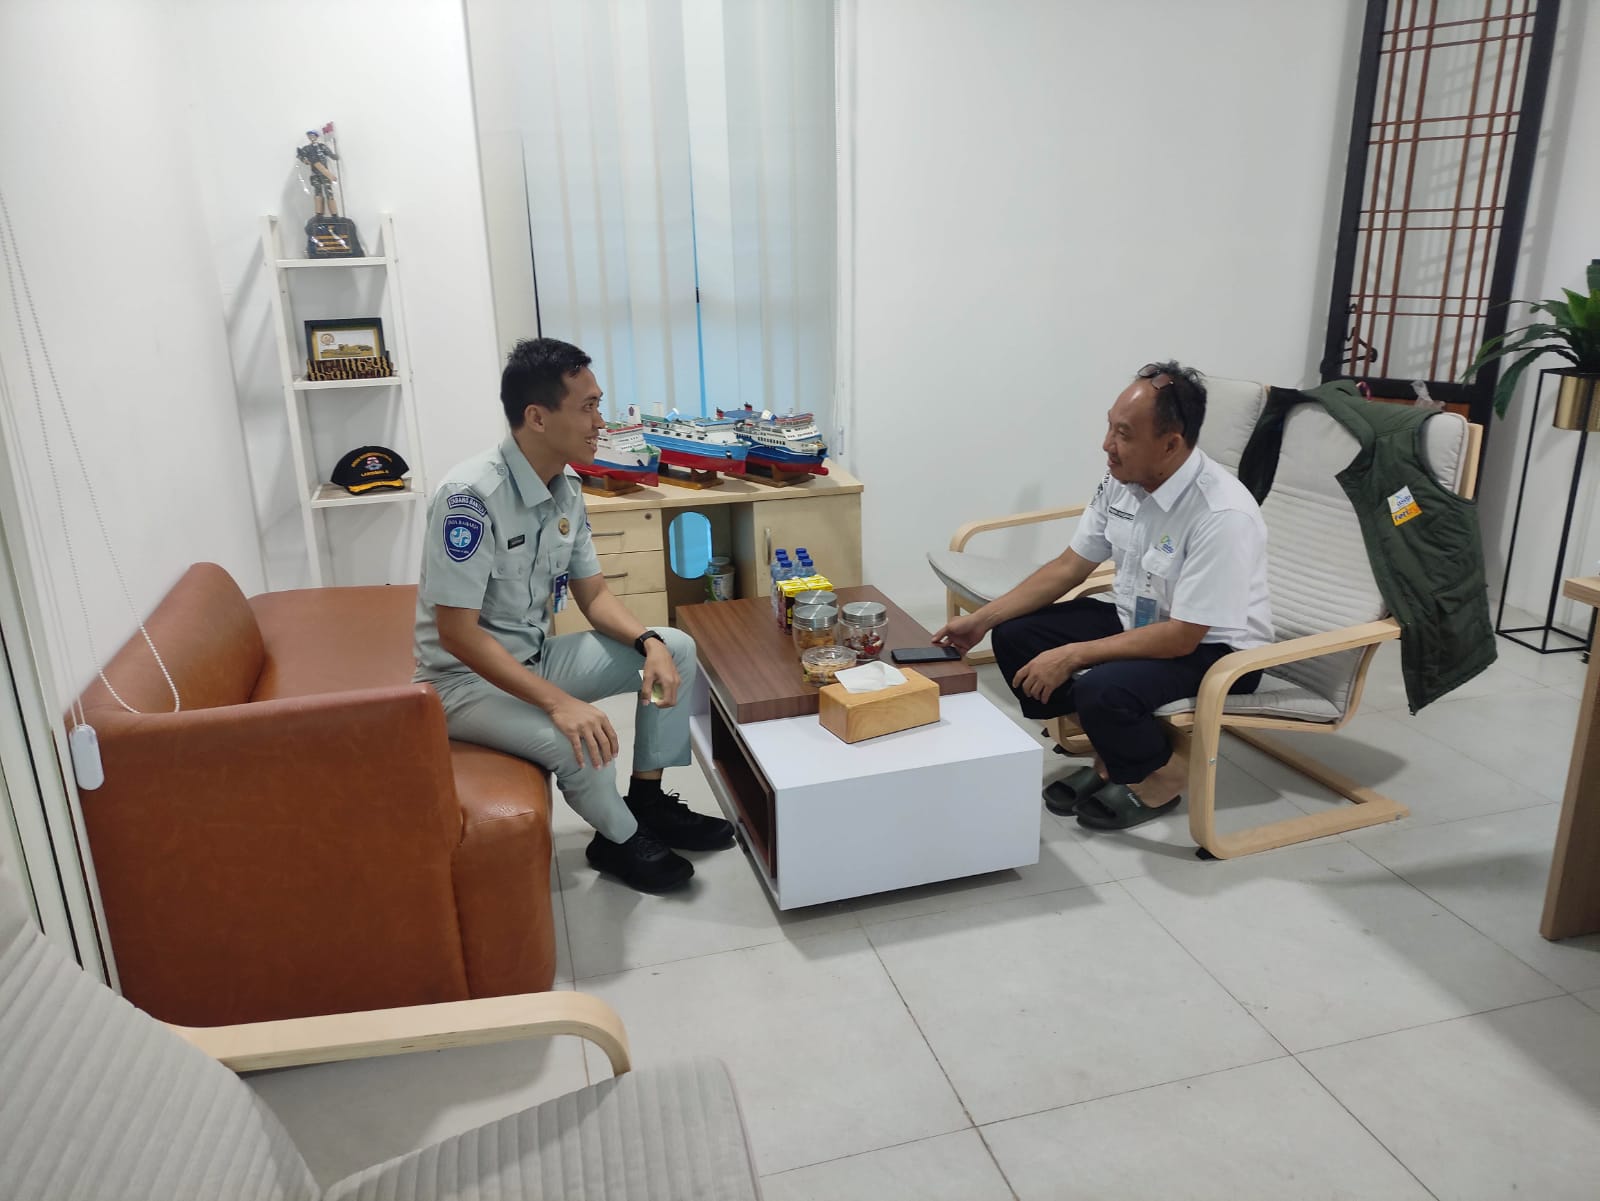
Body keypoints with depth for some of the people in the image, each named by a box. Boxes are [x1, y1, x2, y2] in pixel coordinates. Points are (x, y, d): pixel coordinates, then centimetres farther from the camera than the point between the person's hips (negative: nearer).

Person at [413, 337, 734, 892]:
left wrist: (649, 642, -14)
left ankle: (648, 801, 12)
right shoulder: (470, 496, -28)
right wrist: (559, 702, -34)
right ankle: (620, 839, 1)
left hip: (536, 657, 8)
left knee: (676, 649, 0)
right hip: (467, 679, -8)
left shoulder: (567, 490, -2)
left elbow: (593, 595, 6)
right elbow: (457, 633, -28)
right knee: (578, 739, -33)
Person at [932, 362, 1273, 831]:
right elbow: (1069, 566, 1)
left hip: (1212, 647, -7)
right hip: (1135, 617, 7)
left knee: (1101, 689, -33)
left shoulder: (1223, 515, -30)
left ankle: (1158, 777, 1)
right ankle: (1108, 754, 10)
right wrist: (981, 619, -5)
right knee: (1014, 636, -5)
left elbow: (1182, 636, -28)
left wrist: (1071, 656, -28)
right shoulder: (1121, 479, -9)